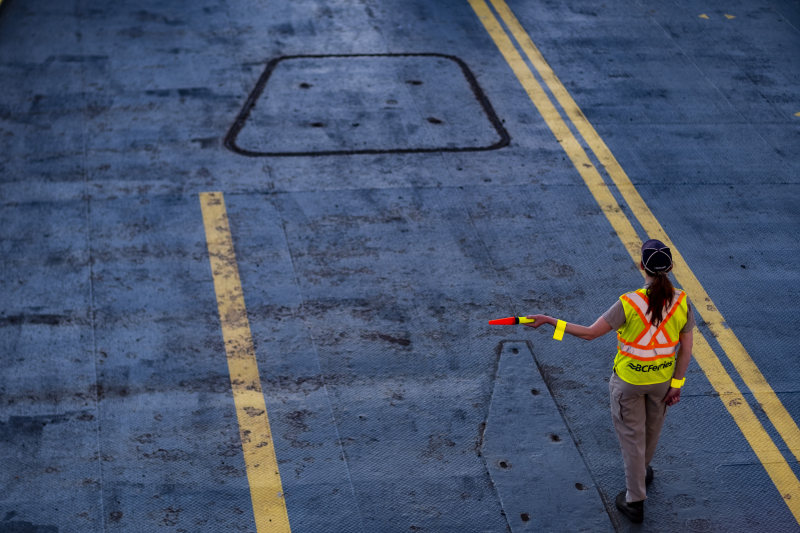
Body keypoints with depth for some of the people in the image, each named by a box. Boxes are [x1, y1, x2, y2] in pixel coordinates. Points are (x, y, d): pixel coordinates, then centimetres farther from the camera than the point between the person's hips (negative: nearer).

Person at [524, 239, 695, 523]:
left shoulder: (629, 303, -28)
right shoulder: (682, 302, -18)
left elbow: (589, 333, -24)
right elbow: (686, 348, -10)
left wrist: (550, 321, -18)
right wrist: (676, 385, 2)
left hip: (628, 380, -3)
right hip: (662, 379, 4)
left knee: (631, 436, 13)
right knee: (652, 427, 29)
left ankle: (635, 502, 24)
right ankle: (642, 470, 57)